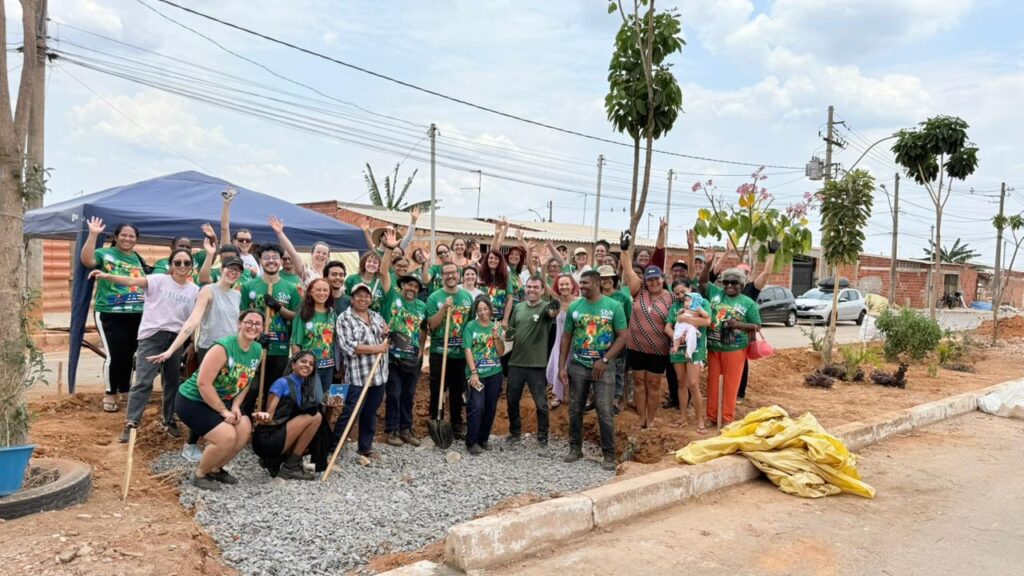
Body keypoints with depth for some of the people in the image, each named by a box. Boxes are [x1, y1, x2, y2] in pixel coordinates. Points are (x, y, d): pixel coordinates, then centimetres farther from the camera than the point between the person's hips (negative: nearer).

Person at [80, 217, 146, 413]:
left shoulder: (138, 259, 13)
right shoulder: (105, 253, -2)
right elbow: (86, 260, -22)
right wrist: (93, 235, -27)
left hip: (136, 315, 5)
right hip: (109, 314, -5)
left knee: (129, 354, 11)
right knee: (115, 354, -6)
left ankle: (124, 390, 27)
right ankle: (110, 393, 12)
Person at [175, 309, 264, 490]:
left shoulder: (258, 351, -3)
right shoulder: (223, 347, -26)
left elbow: (246, 382, 7)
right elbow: (203, 383, -28)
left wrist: (236, 406, -8)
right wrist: (224, 411, -23)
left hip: (219, 401, 8)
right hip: (192, 400, -8)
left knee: (244, 431, -7)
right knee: (227, 436, -22)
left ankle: (215, 469, 17)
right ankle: (200, 475, 3)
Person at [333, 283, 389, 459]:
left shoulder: (377, 317, 14)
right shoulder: (345, 318, -5)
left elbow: (385, 342, 24)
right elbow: (347, 346, -16)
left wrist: (386, 335, 0)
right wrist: (375, 348, -18)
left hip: (379, 374, 6)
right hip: (357, 376, -6)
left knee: (371, 413, 13)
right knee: (350, 413, -4)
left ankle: (365, 447, 24)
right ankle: (332, 447, 9)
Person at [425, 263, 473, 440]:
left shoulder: (467, 296, 6)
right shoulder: (435, 297, -4)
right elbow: (431, 325, -10)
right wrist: (444, 308, -21)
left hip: (461, 352, 3)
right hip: (440, 352, -3)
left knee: (458, 390, 13)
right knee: (437, 390, 6)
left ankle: (457, 424, 26)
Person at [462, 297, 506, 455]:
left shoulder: (496, 326, 8)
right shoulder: (470, 326, -3)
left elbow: (501, 353, 4)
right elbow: (468, 351, -8)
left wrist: (496, 336, -12)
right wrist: (474, 372, -15)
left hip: (495, 374, 4)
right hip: (476, 373, -4)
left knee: (491, 408, 9)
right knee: (476, 407, -11)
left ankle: (483, 439, 24)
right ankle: (471, 442, 1)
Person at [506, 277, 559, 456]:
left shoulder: (546, 306, -8)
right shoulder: (518, 307, 7)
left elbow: (552, 313, -33)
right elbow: (510, 330, 17)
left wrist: (555, 311, -58)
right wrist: (509, 334, -7)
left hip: (537, 364, -4)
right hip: (515, 362, 5)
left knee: (541, 405, 1)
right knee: (512, 401, 15)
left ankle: (542, 441, 12)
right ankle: (515, 432, 36)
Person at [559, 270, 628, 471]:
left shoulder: (614, 306, -5)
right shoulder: (574, 307, 3)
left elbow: (622, 337, -6)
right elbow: (566, 337, 6)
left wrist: (604, 360, -14)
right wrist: (561, 367, 1)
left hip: (603, 367, -3)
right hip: (577, 366, 3)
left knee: (605, 412, -2)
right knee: (575, 410, 10)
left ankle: (609, 455, 9)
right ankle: (575, 448, 25)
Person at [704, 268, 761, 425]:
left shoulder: (748, 303, -2)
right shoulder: (715, 293, 4)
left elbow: (757, 326, -1)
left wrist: (738, 324, -18)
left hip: (734, 350, -2)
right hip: (714, 348, 3)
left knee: (730, 385, 3)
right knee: (713, 384, 10)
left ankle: (727, 418, 12)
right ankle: (712, 416, 20)